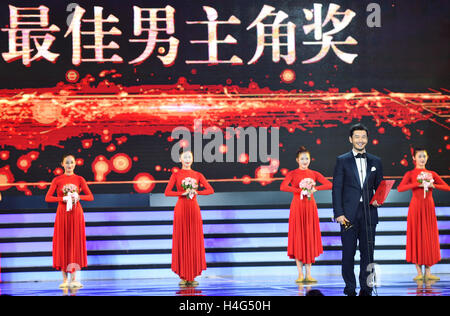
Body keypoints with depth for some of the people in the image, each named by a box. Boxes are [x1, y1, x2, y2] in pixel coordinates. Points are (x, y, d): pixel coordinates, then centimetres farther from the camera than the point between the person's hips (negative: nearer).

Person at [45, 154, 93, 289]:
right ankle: (64, 279, 4)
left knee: (75, 244, -1)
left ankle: (73, 279, 1)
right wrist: (63, 199, -15)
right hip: (62, 213, -1)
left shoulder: (79, 179, 5)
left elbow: (90, 197, 3)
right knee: (63, 244, -1)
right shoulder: (57, 180, 2)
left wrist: (78, 197, -14)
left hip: (76, 213, 1)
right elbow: (48, 198, -3)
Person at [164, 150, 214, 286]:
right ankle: (183, 276, 3)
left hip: (194, 209, 2)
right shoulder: (176, 175, 2)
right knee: (181, 241, -2)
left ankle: (192, 276, 7)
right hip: (181, 208, -2)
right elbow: (167, 192, -7)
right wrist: (183, 193, -17)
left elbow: (210, 190, 3)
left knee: (194, 241, 1)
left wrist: (196, 192, -11)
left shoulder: (198, 175, 9)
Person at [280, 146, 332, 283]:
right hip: (297, 207, -2)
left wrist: (315, 188, -16)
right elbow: (283, 187, -16)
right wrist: (300, 190, -21)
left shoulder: (314, 174, 8)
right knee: (298, 238, -2)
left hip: (310, 207, 2)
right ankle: (300, 274, 3)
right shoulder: (292, 174, 1)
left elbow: (329, 185, -3)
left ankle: (308, 274, 7)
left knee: (310, 239, 2)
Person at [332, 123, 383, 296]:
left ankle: (366, 289, 10)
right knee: (348, 253, 0)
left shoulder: (375, 161, 12)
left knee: (368, 252, 3)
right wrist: (339, 213, -8)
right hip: (349, 214, -2)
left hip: (368, 213, 2)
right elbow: (336, 188, 0)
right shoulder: (342, 160, 5)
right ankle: (350, 289, 8)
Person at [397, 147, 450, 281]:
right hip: (416, 207, -3)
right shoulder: (410, 174, 2)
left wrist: (433, 185, -9)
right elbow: (400, 188, -14)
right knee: (416, 236, -4)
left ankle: (428, 272, 5)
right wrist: (417, 184, -19)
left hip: (429, 207, 3)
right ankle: (419, 272, 1)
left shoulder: (432, 174, 11)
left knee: (429, 237, 1)